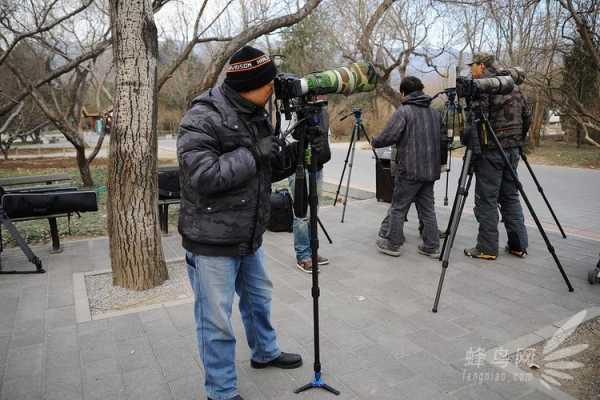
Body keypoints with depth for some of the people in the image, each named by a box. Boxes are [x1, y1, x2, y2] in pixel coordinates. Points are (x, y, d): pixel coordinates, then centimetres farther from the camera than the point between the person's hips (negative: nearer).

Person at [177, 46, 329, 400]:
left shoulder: (257, 115, 8)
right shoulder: (202, 118, -18)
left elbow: (267, 171, 12)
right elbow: (202, 176, -28)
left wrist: (294, 154, -6)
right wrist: (254, 153, -22)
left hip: (249, 236, 9)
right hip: (213, 241, -8)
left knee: (259, 297, 26)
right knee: (217, 321, 5)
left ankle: (265, 352, 50)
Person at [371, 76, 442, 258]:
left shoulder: (403, 111, -9)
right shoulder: (435, 112, 14)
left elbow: (388, 136, -16)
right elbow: (440, 138, 21)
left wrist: (374, 142, 2)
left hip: (409, 169, -7)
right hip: (430, 168, 7)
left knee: (398, 207, 4)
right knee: (427, 208, 12)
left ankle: (392, 244, 12)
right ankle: (432, 246, 16)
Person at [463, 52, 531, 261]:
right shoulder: (512, 86, 16)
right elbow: (526, 117, 17)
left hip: (490, 150, -8)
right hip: (512, 150, 8)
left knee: (486, 200, -2)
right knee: (511, 197, 13)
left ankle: (487, 248, 2)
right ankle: (518, 245, 17)